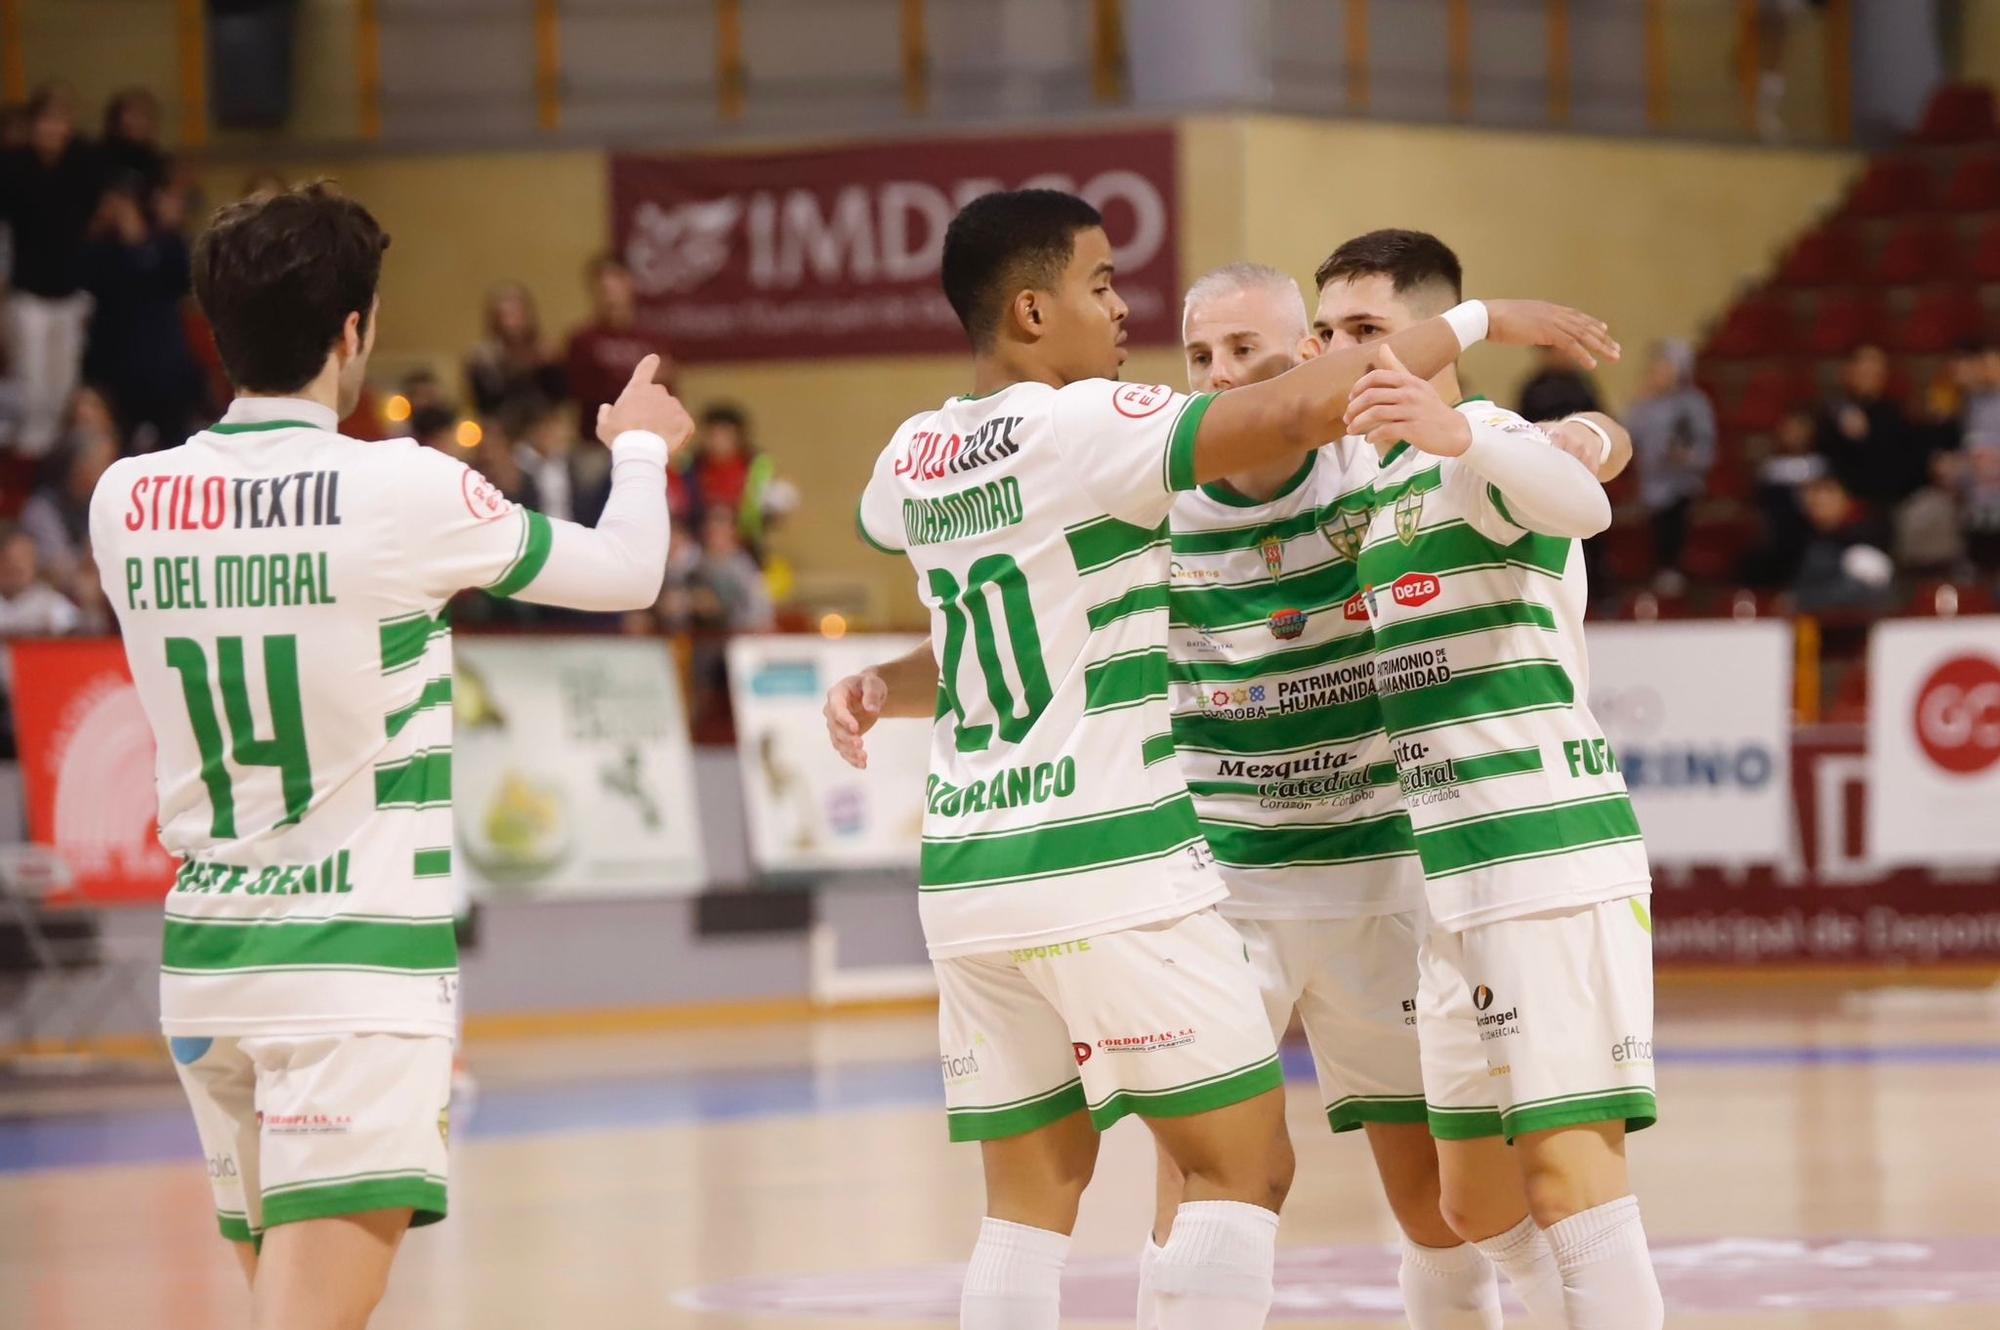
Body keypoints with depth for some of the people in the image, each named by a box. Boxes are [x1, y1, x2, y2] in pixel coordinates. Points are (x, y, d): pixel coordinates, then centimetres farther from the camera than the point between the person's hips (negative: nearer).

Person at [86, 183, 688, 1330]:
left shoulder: (128, 501, 1)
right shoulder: (403, 492, -13)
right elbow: (626, 573, 2)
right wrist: (641, 448, 24)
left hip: (204, 960, 6)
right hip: (359, 966, -6)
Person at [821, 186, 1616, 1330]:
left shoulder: (912, 460, 10)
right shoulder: (1086, 428, -12)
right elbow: (1302, 409, -24)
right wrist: (1474, 322, -15)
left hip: (969, 876, 7)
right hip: (1111, 866, -7)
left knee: (1033, 1197, 10)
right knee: (1246, 1170, -1)